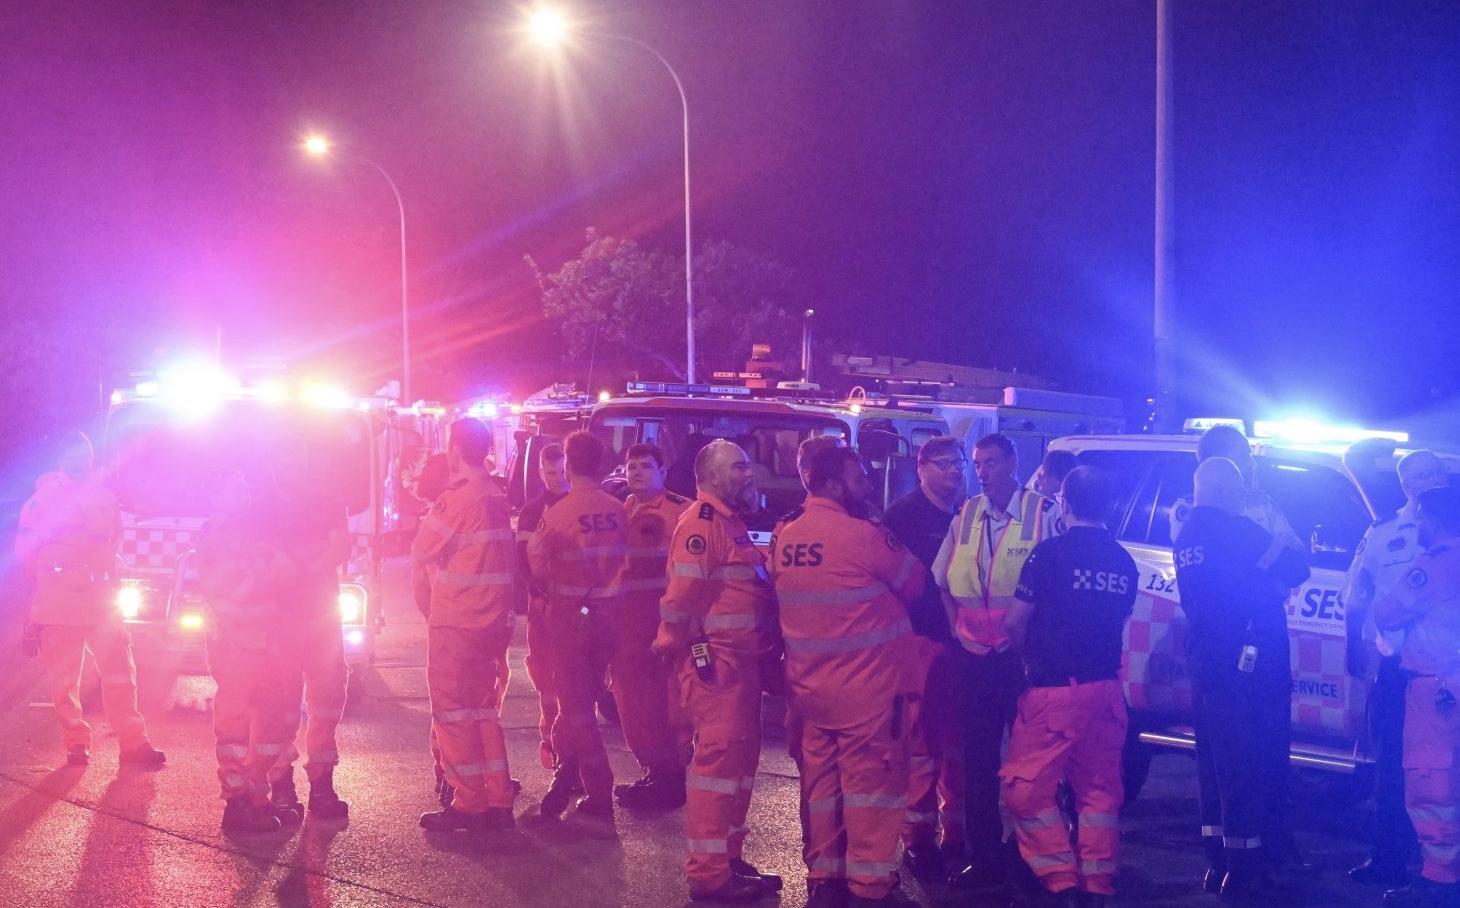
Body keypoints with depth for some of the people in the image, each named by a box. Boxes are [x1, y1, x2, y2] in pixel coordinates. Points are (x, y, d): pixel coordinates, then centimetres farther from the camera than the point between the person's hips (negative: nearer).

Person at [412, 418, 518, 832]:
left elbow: (422, 556, -6)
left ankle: (468, 804, 3)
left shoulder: (455, 500, -16)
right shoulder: (499, 499, 7)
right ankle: (498, 800, 16)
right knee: (484, 710, 15)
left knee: (454, 712, 1)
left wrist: (428, 605, 10)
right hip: (493, 622, 8)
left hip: (454, 624, -7)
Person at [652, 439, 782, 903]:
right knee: (720, 757, -9)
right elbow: (683, 594, -21)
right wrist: (685, 647, -15)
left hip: (740, 659, 11)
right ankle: (708, 874, -6)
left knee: (739, 757, 15)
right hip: (715, 660, -11)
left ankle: (728, 858, 24)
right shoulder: (702, 522, -14)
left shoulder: (729, 522, 19)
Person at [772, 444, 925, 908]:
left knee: (819, 780, 13)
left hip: (808, 687, 7)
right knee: (872, 781, 1)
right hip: (866, 687, -7)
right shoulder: (864, 536, -16)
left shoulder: (784, 540, 5)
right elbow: (915, 583, -3)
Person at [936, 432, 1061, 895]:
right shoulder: (965, 516, 8)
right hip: (976, 656, 4)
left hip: (1024, 656, -4)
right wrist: (957, 628, 7)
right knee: (978, 757, 7)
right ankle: (984, 856, 16)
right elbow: (942, 580, 17)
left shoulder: (1042, 513, -7)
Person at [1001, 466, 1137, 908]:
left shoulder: (1051, 552, -11)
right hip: (1106, 688, 6)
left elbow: (1014, 620, -9)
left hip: (1055, 689, -6)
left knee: (1026, 787, 1)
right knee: (1099, 789, 12)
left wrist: (1030, 656, 9)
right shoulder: (1123, 561, 7)